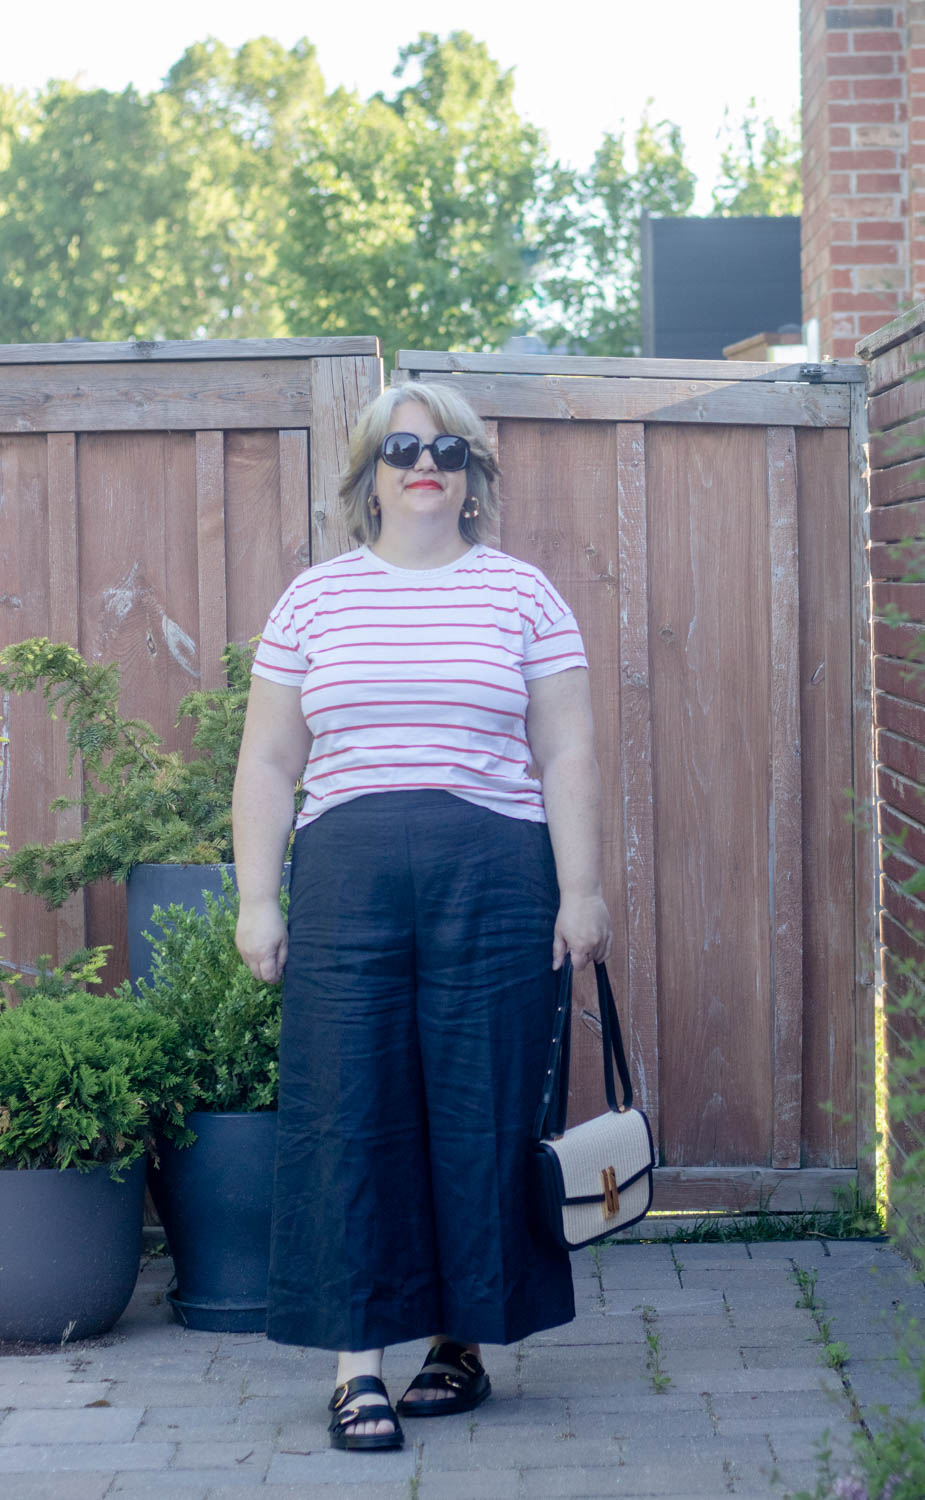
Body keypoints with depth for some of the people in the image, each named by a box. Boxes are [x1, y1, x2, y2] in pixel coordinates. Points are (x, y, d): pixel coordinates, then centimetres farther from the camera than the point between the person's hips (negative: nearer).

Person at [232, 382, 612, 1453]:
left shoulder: (520, 593, 8)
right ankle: (357, 1363, 2)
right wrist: (257, 900, 3)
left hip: (495, 882, -1)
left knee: (482, 1111, 2)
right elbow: (267, 763, 10)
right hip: (346, 881, 1)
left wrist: (581, 891, -1)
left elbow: (567, 755, 6)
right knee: (346, 1110, -3)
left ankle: (463, 1338, 16)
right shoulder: (316, 598, 11)